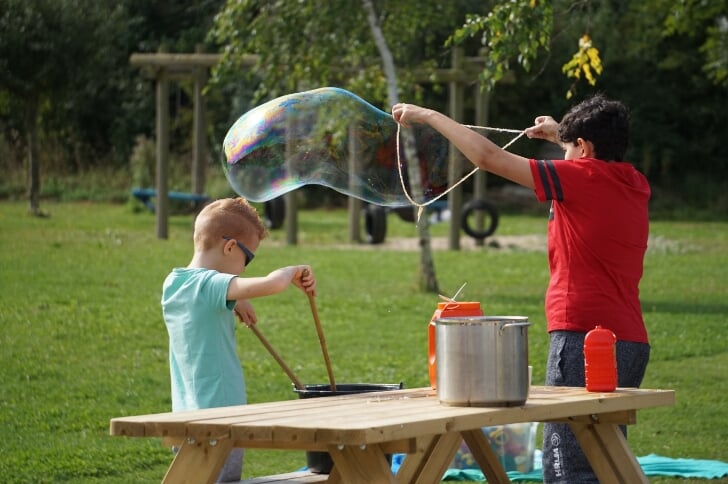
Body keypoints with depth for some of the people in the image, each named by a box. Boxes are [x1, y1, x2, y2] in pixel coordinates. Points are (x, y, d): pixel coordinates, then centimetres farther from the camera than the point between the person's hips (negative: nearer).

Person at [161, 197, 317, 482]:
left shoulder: (173, 284, 9)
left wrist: (234, 303, 19)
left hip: (185, 418, 9)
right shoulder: (210, 284, -16)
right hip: (220, 414, -9)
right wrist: (294, 272, -9)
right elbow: (270, 284, -30)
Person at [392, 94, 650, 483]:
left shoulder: (581, 177, -9)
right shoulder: (635, 185, 12)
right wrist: (561, 136, 48)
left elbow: (487, 157, -6)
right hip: (631, 340, 9)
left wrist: (428, 115, 3)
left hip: (583, 338, -9)